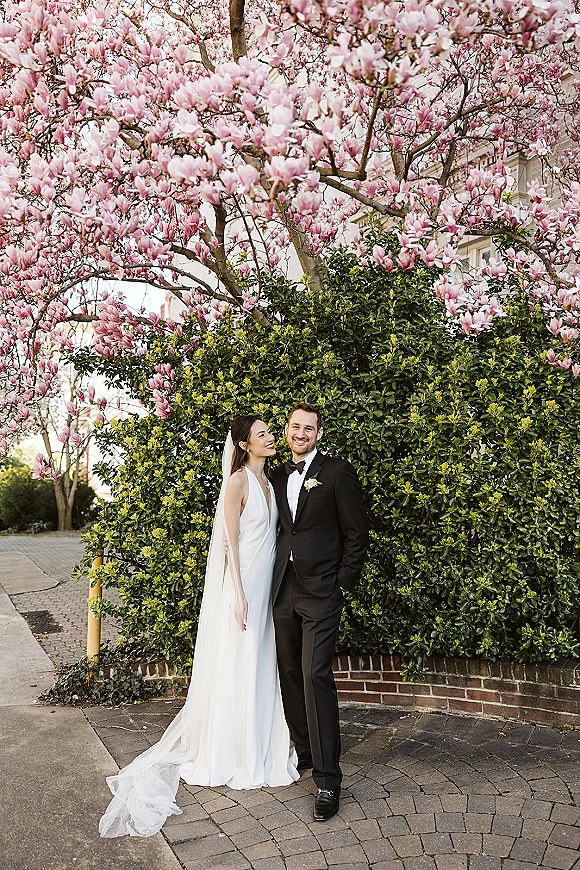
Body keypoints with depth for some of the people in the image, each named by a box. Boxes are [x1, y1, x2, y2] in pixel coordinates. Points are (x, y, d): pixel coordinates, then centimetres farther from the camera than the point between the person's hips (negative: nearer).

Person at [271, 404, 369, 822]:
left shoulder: (338, 472, -4)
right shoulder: (278, 475, 12)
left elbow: (357, 534, -4)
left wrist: (344, 584, -7)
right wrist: (276, 576, 5)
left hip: (321, 591, -6)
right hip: (284, 590, 6)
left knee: (316, 676, -11)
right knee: (290, 674, 12)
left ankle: (328, 779, -2)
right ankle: (303, 752, 29)